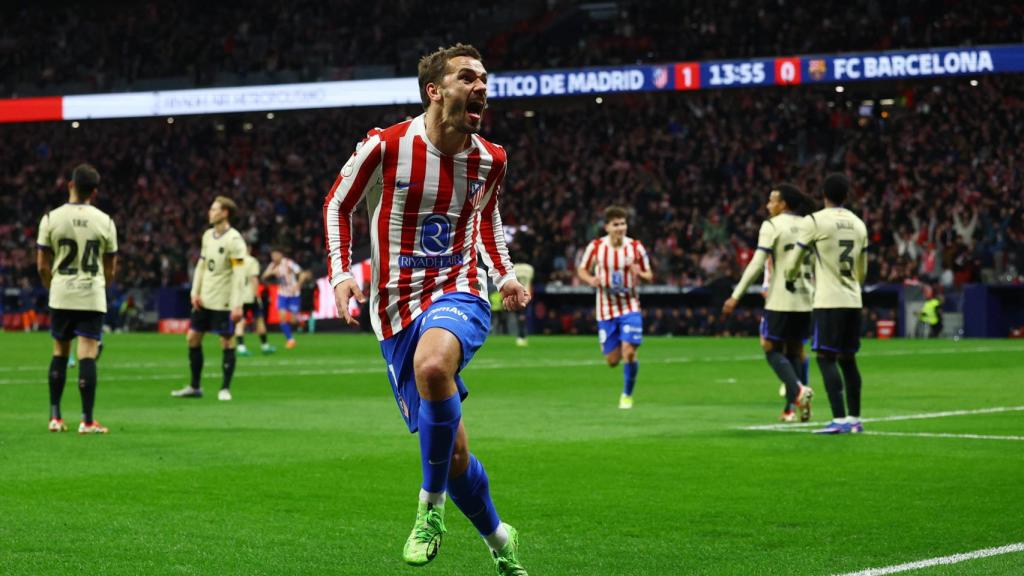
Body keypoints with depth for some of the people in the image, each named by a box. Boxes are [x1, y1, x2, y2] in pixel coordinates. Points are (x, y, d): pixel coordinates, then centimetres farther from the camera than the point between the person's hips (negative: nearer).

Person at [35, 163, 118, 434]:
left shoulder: (51, 219, -3)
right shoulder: (105, 222, -2)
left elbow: (42, 266, 0)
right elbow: (110, 269, 5)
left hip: (61, 297, 1)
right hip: (93, 297, -1)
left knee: (59, 353, 14)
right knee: (87, 356, -3)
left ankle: (55, 417, 16)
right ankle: (87, 420, -6)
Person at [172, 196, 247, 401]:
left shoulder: (234, 239, -13)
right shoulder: (208, 235, 10)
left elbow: (239, 274, -17)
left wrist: (237, 305, -21)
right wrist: (195, 292, 7)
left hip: (223, 302, -8)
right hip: (204, 300, 8)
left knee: (227, 342, -2)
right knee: (193, 338, 8)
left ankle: (225, 388, 7)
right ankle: (194, 387, 17)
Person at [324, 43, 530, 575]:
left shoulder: (489, 160, 3)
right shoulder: (385, 147, -8)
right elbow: (337, 205, 7)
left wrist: (504, 275, 8)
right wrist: (341, 273, -6)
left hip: (458, 295, 0)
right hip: (396, 311, 0)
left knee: (432, 365, -37)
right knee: (451, 455, 2)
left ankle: (432, 505, -20)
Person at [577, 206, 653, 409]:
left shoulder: (636, 248, -5)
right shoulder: (595, 247, -5)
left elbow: (649, 276, 4)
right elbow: (582, 270, 7)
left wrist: (639, 274, -20)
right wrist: (591, 279, -15)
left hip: (630, 307, -1)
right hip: (606, 310, 1)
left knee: (628, 353, -17)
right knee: (612, 361, 4)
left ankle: (627, 395, 4)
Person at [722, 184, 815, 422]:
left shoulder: (772, 225, -6)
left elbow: (757, 264, -12)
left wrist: (736, 296, -11)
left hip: (780, 301, -5)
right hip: (805, 300, 5)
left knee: (772, 349, 5)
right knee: (795, 350, 13)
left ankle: (798, 390, -18)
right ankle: (792, 407, 7)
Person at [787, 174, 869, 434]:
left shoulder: (814, 221, -7)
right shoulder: (859, 224, 11)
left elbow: (795, 259, 1)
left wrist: (792, 276, 23)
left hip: (828, 302, -6)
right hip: (853, 302, 6)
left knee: (826, 358, -6)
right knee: (848, 359, 13)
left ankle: (840, 420, -14)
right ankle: (855, 419, 16)